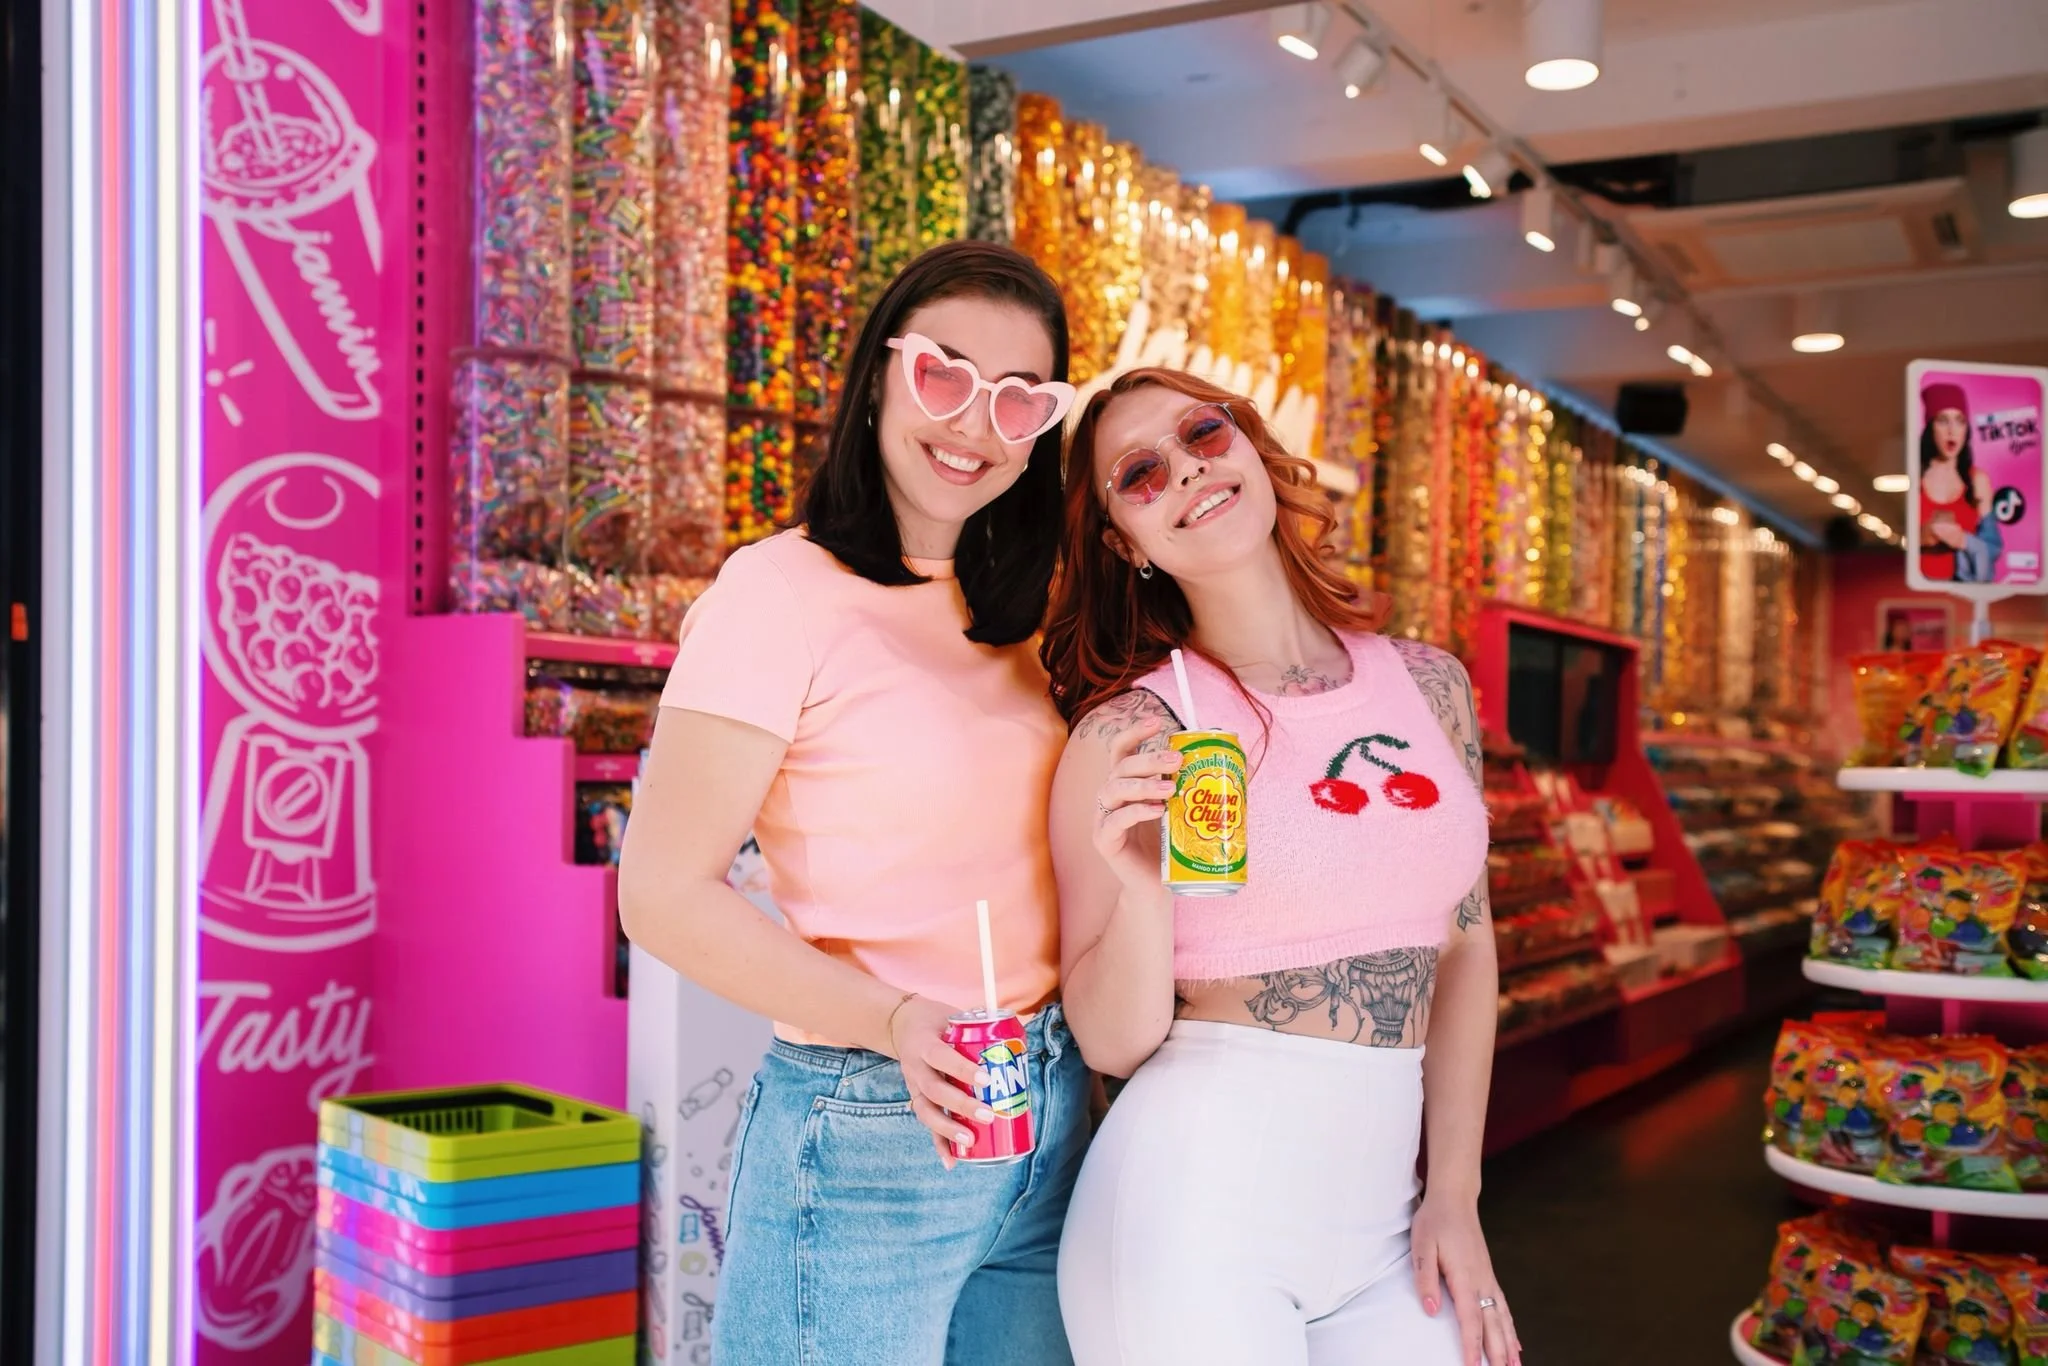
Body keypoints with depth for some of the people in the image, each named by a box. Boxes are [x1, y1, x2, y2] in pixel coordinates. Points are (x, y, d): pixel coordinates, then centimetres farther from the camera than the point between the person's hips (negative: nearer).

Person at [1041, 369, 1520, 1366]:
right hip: (1195, 1202, -4)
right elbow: (1113, 1043, -7)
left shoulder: (1429, 684, 4)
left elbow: (1464, 943, 11)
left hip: (1380, 1215, 4)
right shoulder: (1130, 734, -9)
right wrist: (1139, 882, -24)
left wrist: (1454, 1193, 7)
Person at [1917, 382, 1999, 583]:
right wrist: (1921, 537, -18)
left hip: (1965, 584, 1)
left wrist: (1962, 540, -10)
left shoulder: (1978, 480, 9)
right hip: (1917, 584, -1)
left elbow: (1993, 546, 6)